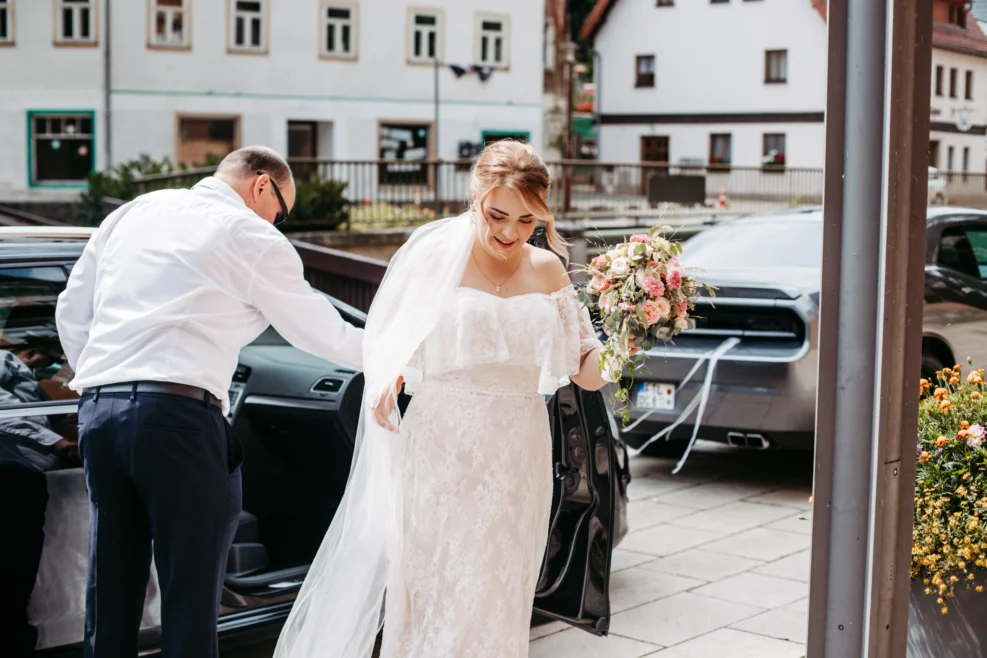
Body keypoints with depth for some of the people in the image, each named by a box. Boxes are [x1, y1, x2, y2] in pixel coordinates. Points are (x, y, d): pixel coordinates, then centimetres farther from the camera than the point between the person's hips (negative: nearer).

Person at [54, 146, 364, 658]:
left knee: (110, 595, 12)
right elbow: (323, 333, 7)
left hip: (99, 410, 7)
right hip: (178, 416, -6)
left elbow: (72, 312, 21)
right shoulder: (252, 237, 2)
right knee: (191, 597, -1)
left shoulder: (134, 212, 21)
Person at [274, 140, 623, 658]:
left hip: (517, 459, 3)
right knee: (433, 592, 0)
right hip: (441, 450, -3)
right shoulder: (436, 255, -4)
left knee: (498, 600, 8)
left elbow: (585, 372, 8)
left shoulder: (547, 271, 7)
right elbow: (385, 338, 1)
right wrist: (385, 380, -19)